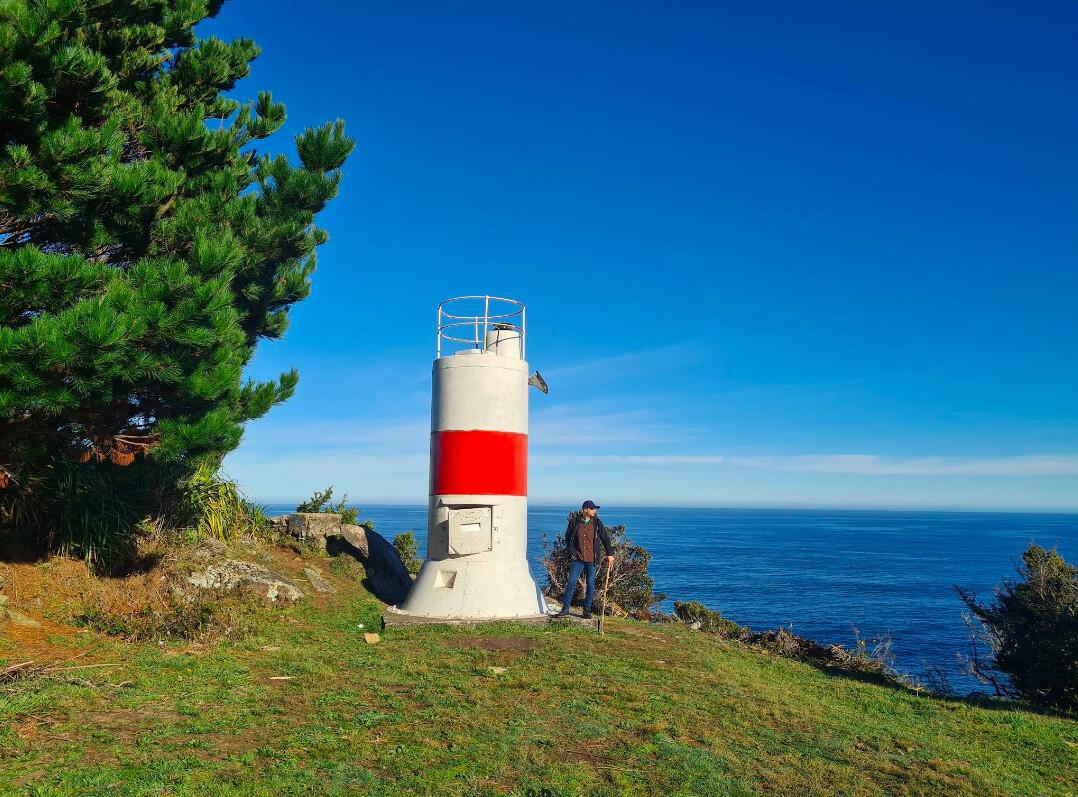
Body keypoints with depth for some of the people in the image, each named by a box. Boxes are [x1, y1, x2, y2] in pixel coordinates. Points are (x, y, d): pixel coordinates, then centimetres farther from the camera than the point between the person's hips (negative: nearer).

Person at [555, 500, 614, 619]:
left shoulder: (597, 523, 1)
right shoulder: (574, 522, -1)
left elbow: (605, 539, 7)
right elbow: (567, 538, 11)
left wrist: (610, 554, 2)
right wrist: (572, 551, 4)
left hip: (592, 559, 1)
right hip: (578, 559, -1)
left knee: (590, 584, 4)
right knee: (571, 582, -4)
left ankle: (587, 610, 15)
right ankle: (565, 609, 3)